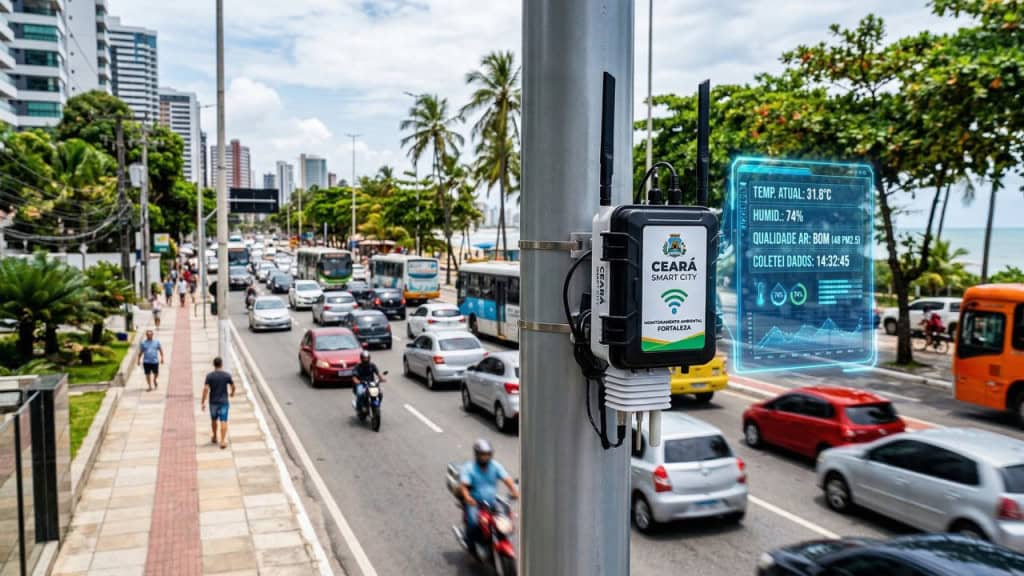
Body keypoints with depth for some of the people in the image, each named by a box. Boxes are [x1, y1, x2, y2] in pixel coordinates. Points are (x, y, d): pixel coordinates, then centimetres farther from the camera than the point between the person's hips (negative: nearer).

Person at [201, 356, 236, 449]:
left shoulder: (209, 376, -7)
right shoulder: (227, 375, -7)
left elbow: (206, 389, -13)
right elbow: (233, 386, 3)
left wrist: (203, 402, -8)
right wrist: (232, 392, 25)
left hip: (213, 402, 2)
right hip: (223, 401, -1)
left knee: (214, 420, 20)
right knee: (223, 421, -4)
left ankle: (214, 438, 36)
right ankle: (223, 441, -10)